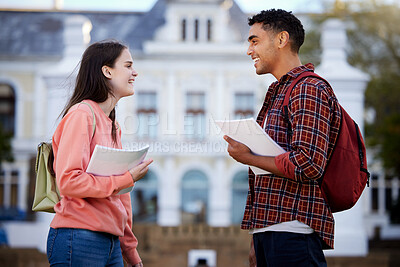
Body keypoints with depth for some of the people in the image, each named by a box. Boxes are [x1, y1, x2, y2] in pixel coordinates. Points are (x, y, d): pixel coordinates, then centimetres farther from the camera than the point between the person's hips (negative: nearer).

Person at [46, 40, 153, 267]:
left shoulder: (113, 126, 18)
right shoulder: (82, 114, -8)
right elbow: (68, 181, -18)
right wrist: (127, 179, -13)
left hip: (111, 244, 8)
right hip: (79, 240, -8)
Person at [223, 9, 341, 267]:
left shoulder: (309, 90, -9)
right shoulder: (279, 93, 22)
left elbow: (308, 165, -21)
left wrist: (248, 157, -8)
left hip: (293, 232, -9)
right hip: (269, 230, 9)